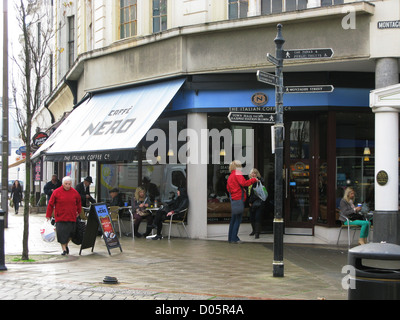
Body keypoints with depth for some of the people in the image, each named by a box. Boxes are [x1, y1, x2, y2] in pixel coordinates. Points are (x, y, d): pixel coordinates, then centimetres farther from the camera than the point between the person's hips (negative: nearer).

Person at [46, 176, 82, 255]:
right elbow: (50, 204, 2)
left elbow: (78, 203, 21)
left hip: (71, 217, 2)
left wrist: (78, 212, 25)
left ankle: (66, 245, 31)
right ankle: (64, 249, -1)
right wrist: (48, 215, 2)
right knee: (61, 233, -8)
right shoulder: (56, 192, -3)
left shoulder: (75, 192, 5)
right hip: (60, 217, -2)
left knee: (70, 232, 6)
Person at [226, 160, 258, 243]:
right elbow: (244, 183, -23)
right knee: (238, 219, -5)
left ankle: (230, 238, 18)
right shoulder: (237, 174, -9)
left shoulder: (230, 176, 18)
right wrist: (254, 180, -14)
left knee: (234, 219, 14)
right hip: (238, 199, -9)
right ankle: (234, 238, -5)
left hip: (233, 199, 9)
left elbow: (228, 188, 24)